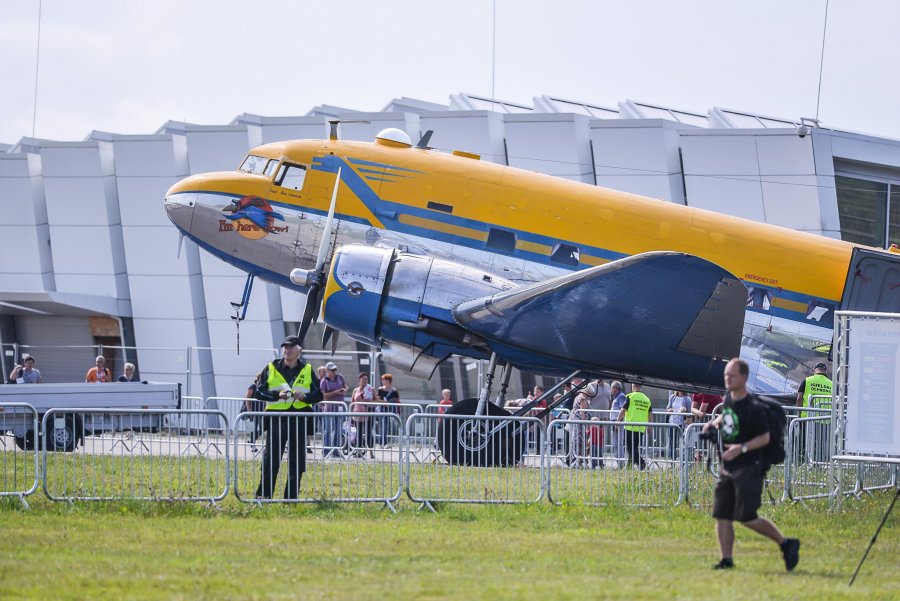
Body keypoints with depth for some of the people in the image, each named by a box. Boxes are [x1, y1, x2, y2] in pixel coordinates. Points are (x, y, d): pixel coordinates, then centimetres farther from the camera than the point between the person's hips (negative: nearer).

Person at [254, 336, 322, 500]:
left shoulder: (307, 370, 10)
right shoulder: (271, 369, 6)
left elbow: (318, 395, 9)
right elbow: (259, 392, 1)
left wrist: (305, 396, -11)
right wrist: (277, 395, -15)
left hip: (300, 418, 2)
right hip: (277, 417, -2)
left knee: (297, 460, 3)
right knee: (271, 458, -4)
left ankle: (292, 496, 10)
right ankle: (263, 494, 2)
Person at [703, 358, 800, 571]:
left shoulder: (753, 408, -17)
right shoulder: (728, 398, 7)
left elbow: (764, 438, -14)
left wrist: (742, 448, -26)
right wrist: (714, 423, 9)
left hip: (749, 467, -8)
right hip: (727, 466, 8)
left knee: (747, 517, -10)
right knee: (721, 514, 2)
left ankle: (786, 544, 5)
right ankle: (726, 559, 8)